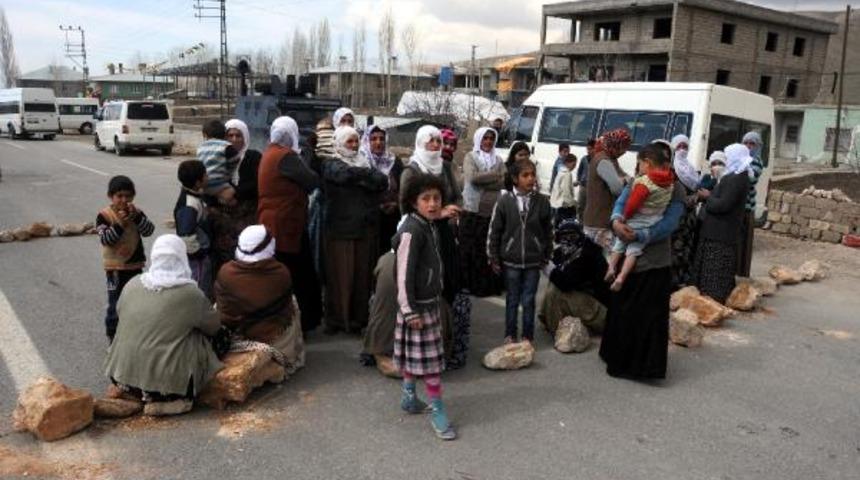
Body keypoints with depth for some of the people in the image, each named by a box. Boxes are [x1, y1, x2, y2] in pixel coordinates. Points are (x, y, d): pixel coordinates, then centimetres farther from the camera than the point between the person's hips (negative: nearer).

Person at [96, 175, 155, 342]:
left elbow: (149, 231, -12)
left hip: (135, 265, 4)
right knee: (115, 303, 3)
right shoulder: (104, 215, -10)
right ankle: (112, 335, 17)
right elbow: (105, 239, -19)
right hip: (115, 267, -4)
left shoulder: (136, 212, 0)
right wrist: (119, 225, -29)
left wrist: (137, 217, -25)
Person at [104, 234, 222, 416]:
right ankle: (169, 401, 2)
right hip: (163, 379, -5)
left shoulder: (132, 284, 0)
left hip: (122, 374, 6)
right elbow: (213, 327, 1)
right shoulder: (190, 293, -12)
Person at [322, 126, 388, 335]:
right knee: (340, 274, -3)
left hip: (366, 226, 4)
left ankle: (358, 318, 11)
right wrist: (367, 174, -3)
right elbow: (345, 174, -17)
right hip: (340, 227, -4)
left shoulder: (364, 162, 18)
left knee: (362, 274, 3)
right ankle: (335, 319, 7)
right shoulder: (331, 164, 6)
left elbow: (383, 182, 0)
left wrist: (358, 176, -8)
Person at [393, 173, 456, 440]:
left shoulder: (429, 226, 7)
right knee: (430, 357, -3)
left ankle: (409, 396, 32)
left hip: (430, 300, 9)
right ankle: (437, 411, 6)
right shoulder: (412, 230, -20)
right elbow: (404, 273, -21)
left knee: (415, 354, 18)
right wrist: (410, 311, -21)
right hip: (417, 305, -9)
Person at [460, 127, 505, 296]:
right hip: (472, 210, -3)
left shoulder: (498, 160, 12)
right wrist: (495, 175, -8)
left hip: (492, 211, 3)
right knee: (471, 249, -1)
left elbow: (503, 182, -1)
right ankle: (470, 284, 8)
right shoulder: (470, 157, 3)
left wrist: (482, 180, -14)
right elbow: (473, 178, -15)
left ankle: (490, 285, 11)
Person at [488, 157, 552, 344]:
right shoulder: (505, 201, -8)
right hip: (511, 260, 0)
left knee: (529, 300, 9)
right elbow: (494, 230, -3)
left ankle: (528, 336, 23)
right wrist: (493, 257, -1)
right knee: (512, 299, 12)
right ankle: (510, 334, 26)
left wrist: (546, 256, 7)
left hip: (533, 261, 1)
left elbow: (548, 231, 4)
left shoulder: (542, 201, -5)